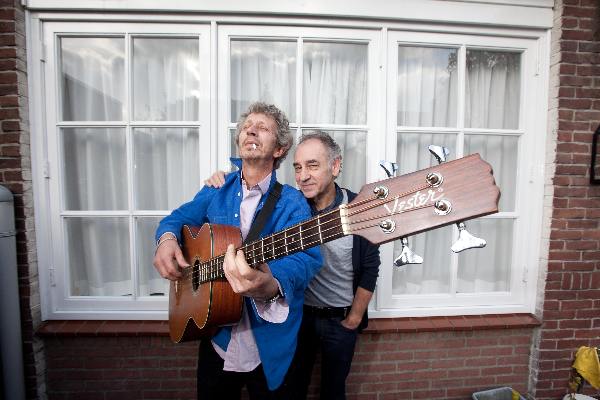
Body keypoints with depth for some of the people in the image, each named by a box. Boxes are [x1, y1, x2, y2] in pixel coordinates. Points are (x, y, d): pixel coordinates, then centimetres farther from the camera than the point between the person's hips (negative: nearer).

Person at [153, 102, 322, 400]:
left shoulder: (292, 203, -14)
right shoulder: (216, 191, 1)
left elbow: (306, 257, -28)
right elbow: (180, 217, 10)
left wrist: (270, 287, -50)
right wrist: (167, 238, -14)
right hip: (215, 337, 4)